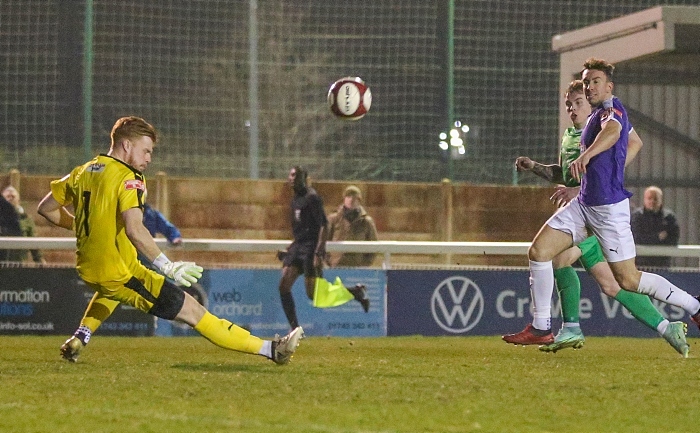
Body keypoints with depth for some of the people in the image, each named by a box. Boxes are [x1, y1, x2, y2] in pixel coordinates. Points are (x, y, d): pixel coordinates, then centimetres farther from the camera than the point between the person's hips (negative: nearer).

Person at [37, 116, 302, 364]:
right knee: (192, 310, -7)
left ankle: (80, 337, 32)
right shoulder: (128, 178, -13)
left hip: (87, 269, 8)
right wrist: (167, 266, -30)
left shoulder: (82, 172, 9)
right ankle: (269, 349, -9)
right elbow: (134, 228, -29)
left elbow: (46, 208, 17)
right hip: (120, 272, -7)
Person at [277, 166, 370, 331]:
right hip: (298, 246, 9)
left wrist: (318, 254, -23)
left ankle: (355, 291, 9)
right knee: (284, 285, -4)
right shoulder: (296, 198, 15)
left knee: (313, 294, -9)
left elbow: (324, 226, -17)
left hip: (311, 248, -9)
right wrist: (289, 249, 21)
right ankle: (295, 328, 0)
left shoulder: (312, 198, -13)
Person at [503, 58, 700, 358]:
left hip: (609, 207, -9)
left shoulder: (612, 109, -13)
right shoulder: (595, 116, 16)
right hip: (584, 204, 9)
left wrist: (585, 156, -57)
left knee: (627, 280, -6)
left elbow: (612, 132, -37)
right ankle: (541, 326, 2)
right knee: (538, 251, -3)